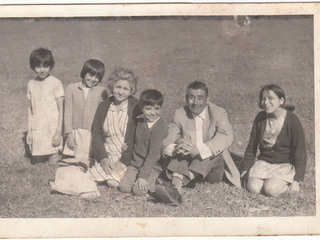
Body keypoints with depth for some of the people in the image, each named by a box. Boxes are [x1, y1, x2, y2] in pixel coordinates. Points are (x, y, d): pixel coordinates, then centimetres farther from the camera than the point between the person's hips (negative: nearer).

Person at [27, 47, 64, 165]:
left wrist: (58, 132, -11)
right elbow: (30, 110, 14)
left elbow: (61, 109, -5)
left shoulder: (55, 83, -5)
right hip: (36, 132, 4)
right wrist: (29, 131, 11)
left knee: (54, 164, -8)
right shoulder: (31, 84, 9)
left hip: (52, 130, -4)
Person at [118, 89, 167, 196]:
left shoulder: (160, 127, -18)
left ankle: (153, 182, 5)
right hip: (136, 162, 6)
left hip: (152, 165, -6)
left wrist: (143, 175, -24)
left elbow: (154, 153, -22)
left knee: (139, 190, -23)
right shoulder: (140, 120, 3)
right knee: (124, 187, -10)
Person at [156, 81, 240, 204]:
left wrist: (198, 150, -41)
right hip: (188, 162, 1)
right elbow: (167, 143, -7)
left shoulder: (218, 113, -5)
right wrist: (175, 149, -34)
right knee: (182, 148, -27)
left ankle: (181, 182, -47)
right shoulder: (179, 114, 3)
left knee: (214, 147, -30)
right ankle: (176, 187, -52)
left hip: (212, 166, -1)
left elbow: (226, 137, -25)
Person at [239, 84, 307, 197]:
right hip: (263, 161, 4)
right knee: (253, 188, -21)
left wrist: (297, 180, -12)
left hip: (285, 165, -4)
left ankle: (286, 184, 3)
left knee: (271, 190, -28)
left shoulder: (293, 121, -12)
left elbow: (300, 153, -8)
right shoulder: (260, 118, 0)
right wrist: (244, 170, 8)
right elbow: (251, 147, 10)